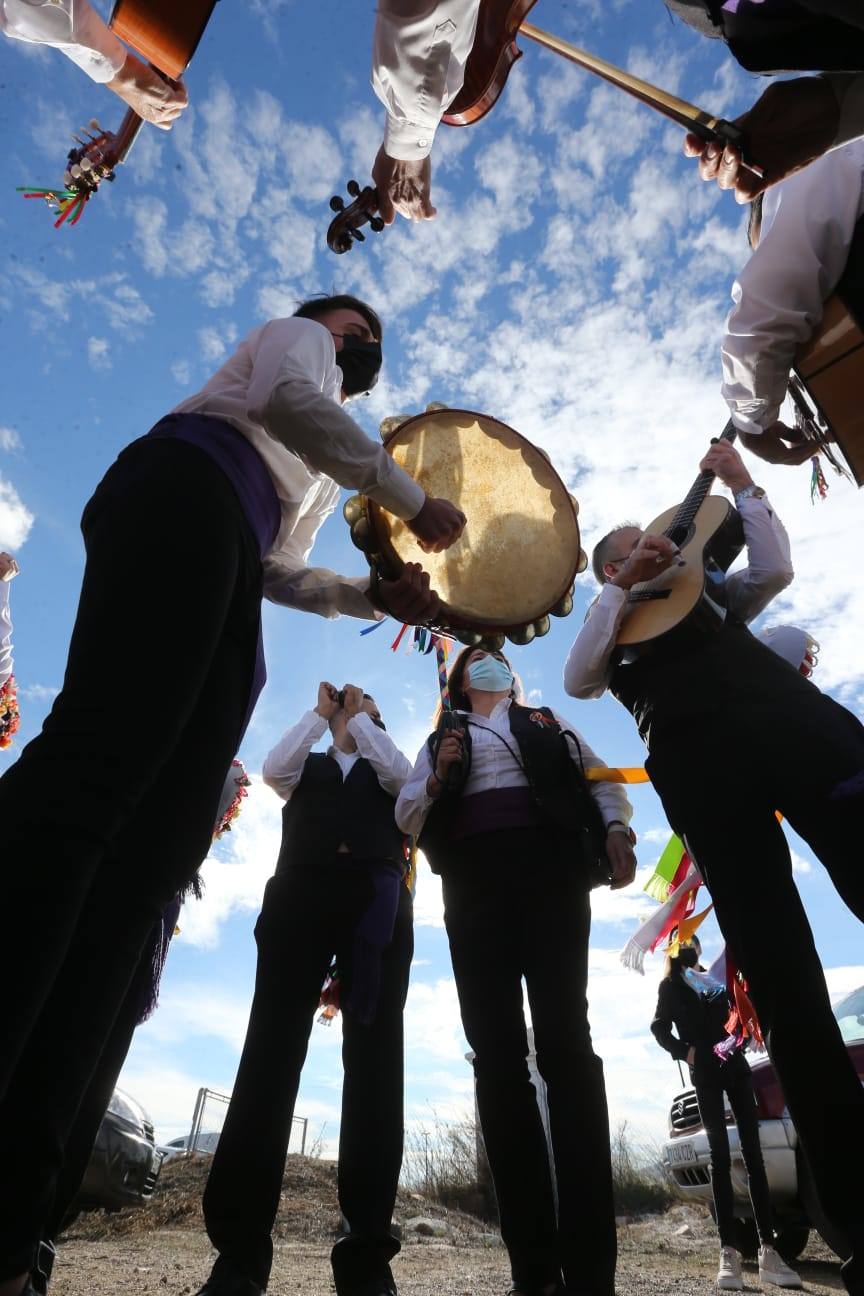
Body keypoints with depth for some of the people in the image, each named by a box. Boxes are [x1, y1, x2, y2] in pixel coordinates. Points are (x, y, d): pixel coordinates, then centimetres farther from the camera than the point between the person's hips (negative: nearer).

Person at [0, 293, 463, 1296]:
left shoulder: (323, 467, 42)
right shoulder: (295, 340, 25)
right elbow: (290, 399, -1)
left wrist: (379, 594, 17)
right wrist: (410, 499, 1)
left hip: (227, 554, 8)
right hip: (183, 499, -7)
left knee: (159, 842, -13)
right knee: (94, 764, -30)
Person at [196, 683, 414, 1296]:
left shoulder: (387, 768, 27)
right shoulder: (307, 767, 27)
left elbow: (399, 773, 3)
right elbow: (273, 768, 6)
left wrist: (360, 715, 15)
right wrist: (321, 712, 15)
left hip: (377, 894, 0)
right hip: (301, 889, 0)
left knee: (375, 1056, -7)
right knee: (272, 1049, -10)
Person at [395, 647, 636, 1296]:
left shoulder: (547, 720, 25)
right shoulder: (440, 741, 25)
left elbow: (601, 778, 17)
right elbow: (406, 817, 17)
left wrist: (615, 829, -3)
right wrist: (438, 779, -3)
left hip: (550, 867, -1)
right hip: (474, 880, 1)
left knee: (565, 1040, -12)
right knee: (497, 1052, -6)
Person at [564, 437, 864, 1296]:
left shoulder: (708, 596, 36)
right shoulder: (615, 628, 27)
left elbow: (775, 569, 20)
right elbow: (578, 682, 7)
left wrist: (739, 482, 26)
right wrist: (622, 586, 5)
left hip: (794, 719, 3)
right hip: (697, 758, -2)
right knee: (779, 972, -6)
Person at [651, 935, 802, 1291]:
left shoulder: (716, 977, 17)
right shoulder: (671, 985, 6)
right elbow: (660, 1028, 0)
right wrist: (685, 1051, -14)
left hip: (735, 1065, 3)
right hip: (705, 1073, -3)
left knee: (752, 1154, -4)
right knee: (720, 1157, -8)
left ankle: (768, 1251, -6)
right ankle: (729, 1252, -10)